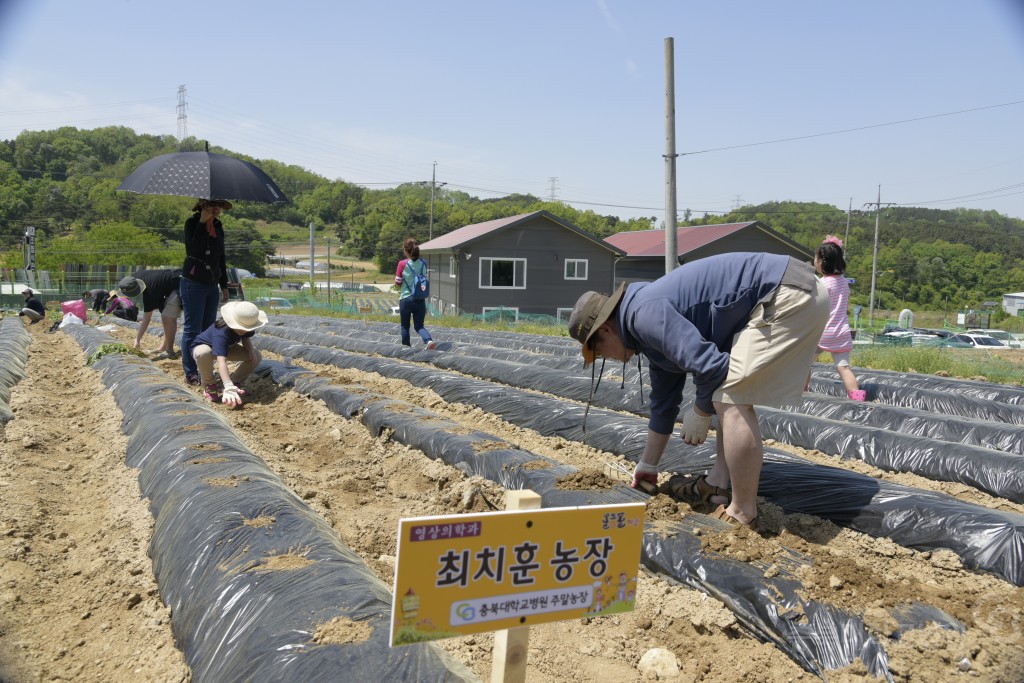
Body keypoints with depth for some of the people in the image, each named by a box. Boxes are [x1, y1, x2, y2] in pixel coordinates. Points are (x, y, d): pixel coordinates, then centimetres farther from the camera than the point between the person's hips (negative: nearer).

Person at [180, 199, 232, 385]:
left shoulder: (218, 226, 10)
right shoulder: (192, 223, -6)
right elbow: (194, 250, -22)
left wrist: (224, 285, 17)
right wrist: (203, 222, -20)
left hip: (212, 284, 6)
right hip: (193, 283, -6)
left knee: (209, 329, 8)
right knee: (192, 329, -4)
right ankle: (190, 373, 1)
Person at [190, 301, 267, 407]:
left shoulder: (246, 325, -22)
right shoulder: (221, 333, -43)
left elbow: (246, 338, 1)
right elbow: (221, 361, -53)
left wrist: (251, 349, -23)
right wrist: (229, 388, -62)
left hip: (226, 347, 6)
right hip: (201, 346, -6)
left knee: (256, 357, -12)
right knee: (204, 353, -43)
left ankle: (236, 383, 3)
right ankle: (209, 385, -17)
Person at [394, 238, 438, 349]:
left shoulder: (403, 264, -11)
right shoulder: (423, 263, 1)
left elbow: (397, 283, -4)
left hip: (406, 299, -3)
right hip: (420, 300, 3)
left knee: (405, 326, 16)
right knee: (419, 326, 8)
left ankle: (406, 346, 24)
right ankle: (429, 340, -18)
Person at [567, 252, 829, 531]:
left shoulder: (643, 315, -15)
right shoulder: (654, 330, 17)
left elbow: (708, 366, -24)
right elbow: (663, 403, 27)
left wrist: (700, 412, -3)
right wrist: (647, 466, 35)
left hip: (789, 296, -11)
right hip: (793, 295, 11)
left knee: (731, 400, -12)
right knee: (730, 398, 19)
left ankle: (742, 516, -4)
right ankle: (718, 485, 24)